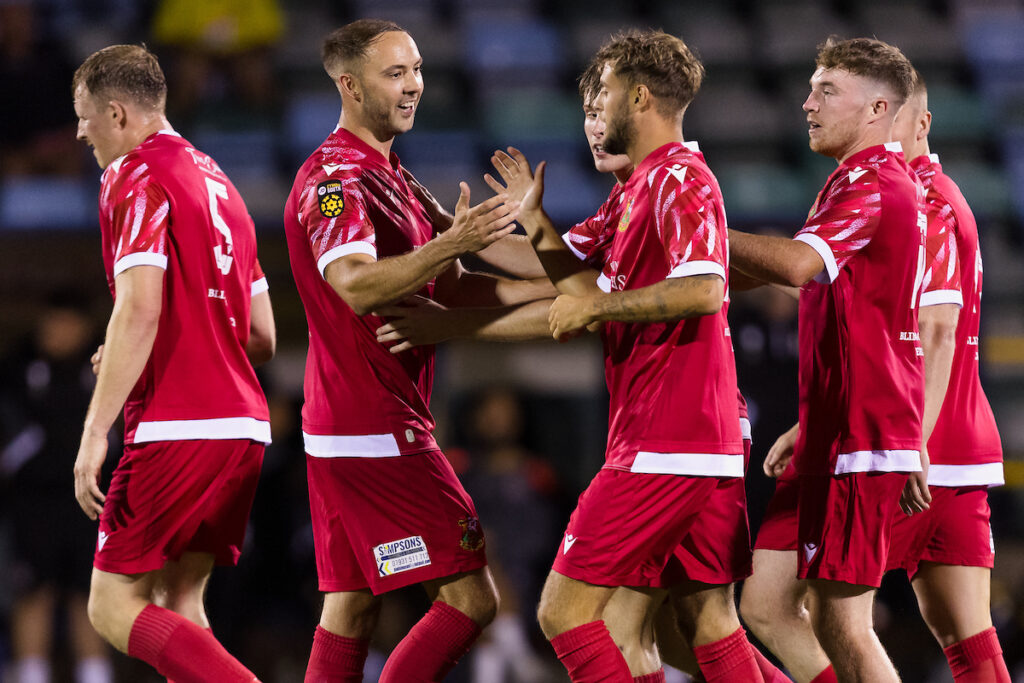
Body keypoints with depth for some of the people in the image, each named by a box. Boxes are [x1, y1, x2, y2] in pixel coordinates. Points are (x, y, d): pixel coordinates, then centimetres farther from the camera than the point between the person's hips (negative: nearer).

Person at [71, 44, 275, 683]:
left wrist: (96, 431, -19)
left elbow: (140, 310, -19)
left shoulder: (138, 180, -6)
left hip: (175, 431, -9)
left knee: (115, 607, -6)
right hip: (244, 428, 9)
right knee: (178, 600, 12)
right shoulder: (217, 182, 22)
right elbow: (262, 337, 23)